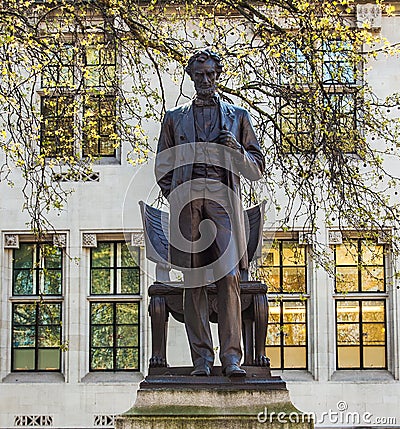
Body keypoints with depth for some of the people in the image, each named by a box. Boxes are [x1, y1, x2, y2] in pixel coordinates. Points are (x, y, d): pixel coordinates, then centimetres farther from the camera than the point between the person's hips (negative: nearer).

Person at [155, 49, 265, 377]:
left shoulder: (237, 116, 18)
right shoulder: (175, 118, 21)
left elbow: (257, 168, 16)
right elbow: (162, 167, 21)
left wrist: (235, 149, -3)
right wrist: (176, 196, 5)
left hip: (224, 199, -1)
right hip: (186, 200, 1)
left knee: (229, 278, -12)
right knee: (194, 281, -3)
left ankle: (232, 357, -11)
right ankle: (201, 358, 0)